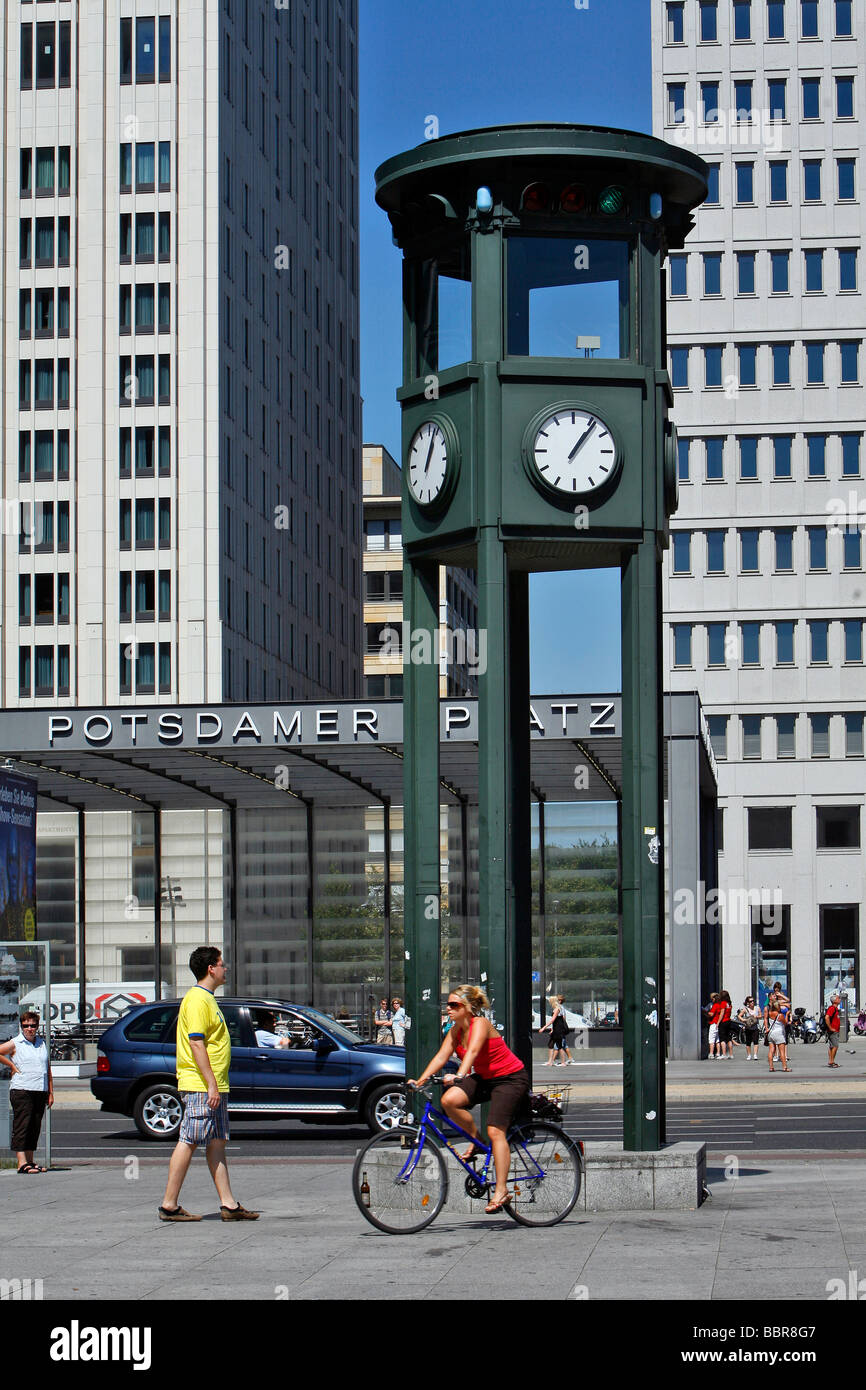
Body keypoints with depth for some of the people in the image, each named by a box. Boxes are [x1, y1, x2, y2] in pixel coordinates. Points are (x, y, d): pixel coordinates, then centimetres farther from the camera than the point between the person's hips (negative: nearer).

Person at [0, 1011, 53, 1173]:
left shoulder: (42, 1043, 15)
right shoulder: (15, 1044, -1)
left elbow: (48, 1070, 19)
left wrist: (50, 1093, 15)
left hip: (40, 1091, 6)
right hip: (21, 1091, -6)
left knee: (35, 1127, 8)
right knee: (22, 1126, -9)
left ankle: (30, 1161, 15)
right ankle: (22, 1163, -13)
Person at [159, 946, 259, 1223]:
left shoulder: (206, 998, 19)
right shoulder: (197, 999, -13)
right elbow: (196, 1044, -20)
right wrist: (211, 1084, -23)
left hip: (214, 1087, 10)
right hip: (200, 1086, -10)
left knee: (217, 1143, 8)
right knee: (188, 1143, -7)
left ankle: (228, 1204, 9)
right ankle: (169, 1206, -4)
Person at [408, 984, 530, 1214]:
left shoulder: (480, 1024, -20)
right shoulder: (457, 1029, 2)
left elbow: (473, 1051, -37)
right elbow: (441, 1056, -4)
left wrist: (459, 1076, -53)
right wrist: (420, 1080, -17)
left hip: (511, 1078, -7)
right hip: (484, 1078, 7)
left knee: (495, 1131, -18)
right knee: (449, 1100, -20)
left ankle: (501, 1191, -14)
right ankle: (475, 1140, 2)